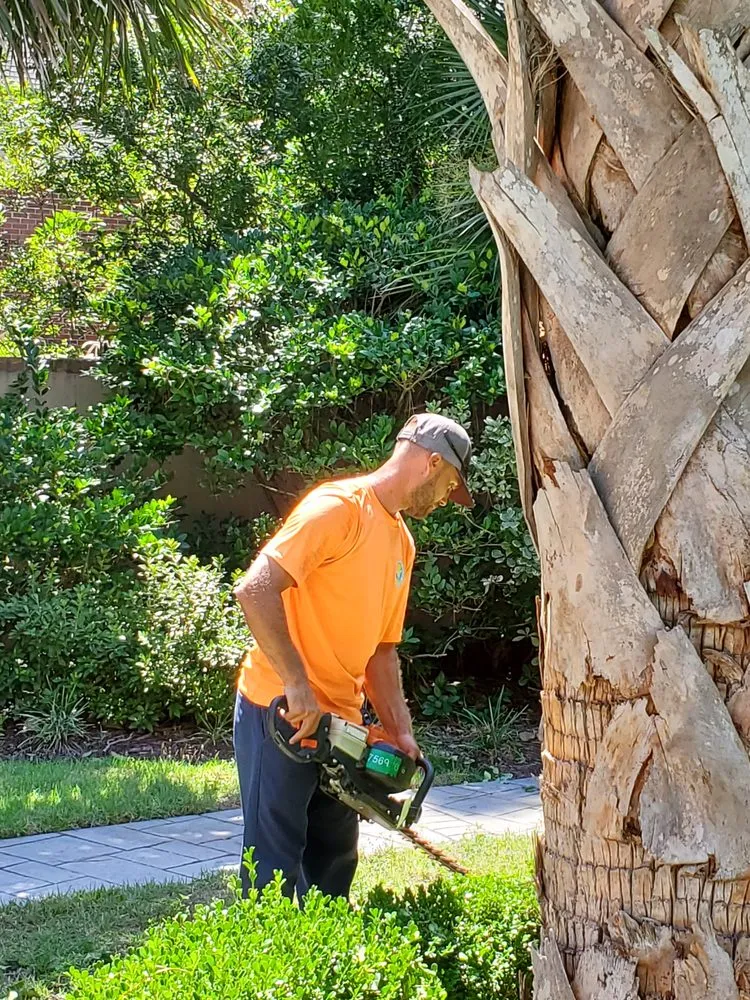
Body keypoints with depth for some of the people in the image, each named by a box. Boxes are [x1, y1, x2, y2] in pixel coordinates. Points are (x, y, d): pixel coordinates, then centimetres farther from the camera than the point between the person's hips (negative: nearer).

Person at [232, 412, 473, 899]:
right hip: (282, 713, -9)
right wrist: (297, 684, -26)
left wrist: (401, 733, 8)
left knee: (334, 862, 13)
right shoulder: (337, 506, -14)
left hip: (339, 721, 9)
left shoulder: (402, 543, 15)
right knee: (275, 864, -5)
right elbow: (256, 589, -24)